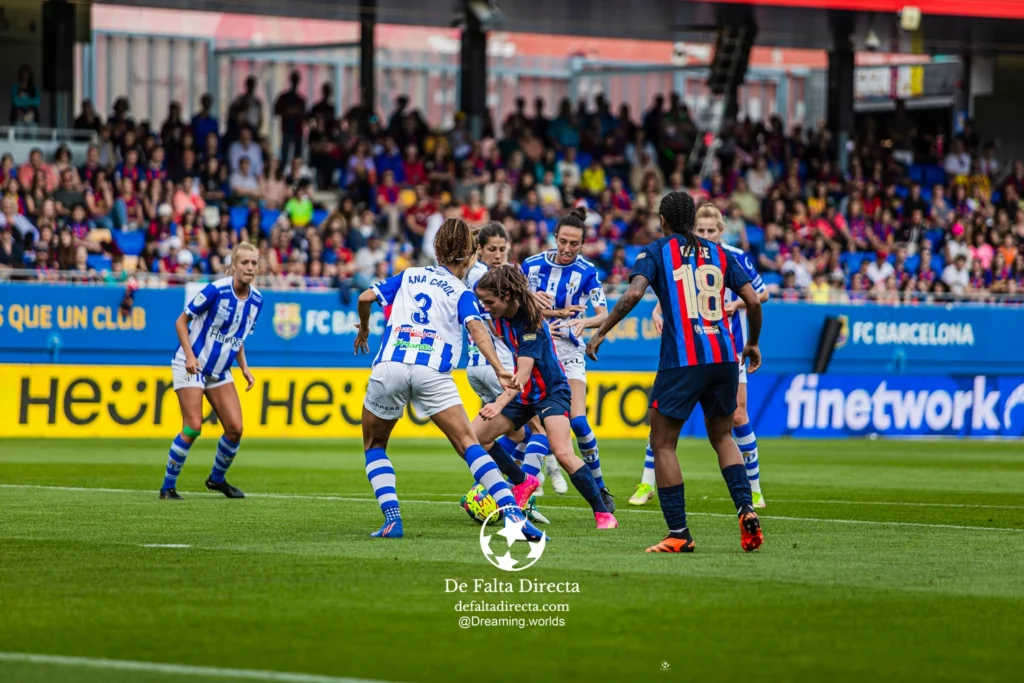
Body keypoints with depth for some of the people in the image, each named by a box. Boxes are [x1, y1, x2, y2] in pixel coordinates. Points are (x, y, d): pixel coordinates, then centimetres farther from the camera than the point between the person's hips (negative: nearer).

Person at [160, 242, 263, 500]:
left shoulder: (256, 300, 0)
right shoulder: (216, 290, -19)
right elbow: (181, 321, -11)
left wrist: (244, 367, 5)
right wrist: (189, 354, -22)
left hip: (220, 371, 6)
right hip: (191, 366, -6)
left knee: (235, 428, -3)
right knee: (193, 427, -16)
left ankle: (217, 479, 20)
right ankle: (168, 486, -3)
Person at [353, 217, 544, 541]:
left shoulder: (408, 276, 23)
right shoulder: (462, 293, 14)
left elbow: (365, 298, 16)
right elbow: (476, 327, -4)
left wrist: (364, 329, 36)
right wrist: (499, 370, -15)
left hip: (389, 366, 2)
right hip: (432, 372, -2)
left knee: (374, 446, 20)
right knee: (468, 444, -2)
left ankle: (392, 518, 2)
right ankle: (512, 512, -17)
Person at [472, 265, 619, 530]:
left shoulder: (530, 322, -27)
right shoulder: (500, 316, -6)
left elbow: (524, 372, -35)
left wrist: (499, 404, -46)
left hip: (551, 391, -8)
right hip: (522, 393, 8)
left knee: (563, 454, -25)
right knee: (474, 437, 1)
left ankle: (603, 513, -17)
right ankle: (524, 482, 18)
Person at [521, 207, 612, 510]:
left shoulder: (587, 272, -6)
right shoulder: (532, 265, -4)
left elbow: (604, 315, -7)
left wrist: (584, 322, -29)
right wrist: (558, 313, -11)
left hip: (569, 351, -1)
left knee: (578, 420, -12)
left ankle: (599, 486, 2)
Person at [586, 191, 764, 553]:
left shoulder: (656, 251, 4)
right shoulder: (718, 253, 15)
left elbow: (633, 294, -12)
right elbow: (752, 300, 11)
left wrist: (601, 332, -4)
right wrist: (753, 344, 26)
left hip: (681, 360, -4)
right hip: (723, 357, 5)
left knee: (663, 444, 6)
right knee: (722, 436, 23)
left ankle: (679, 533, -1)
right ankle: (746, 509, 2)